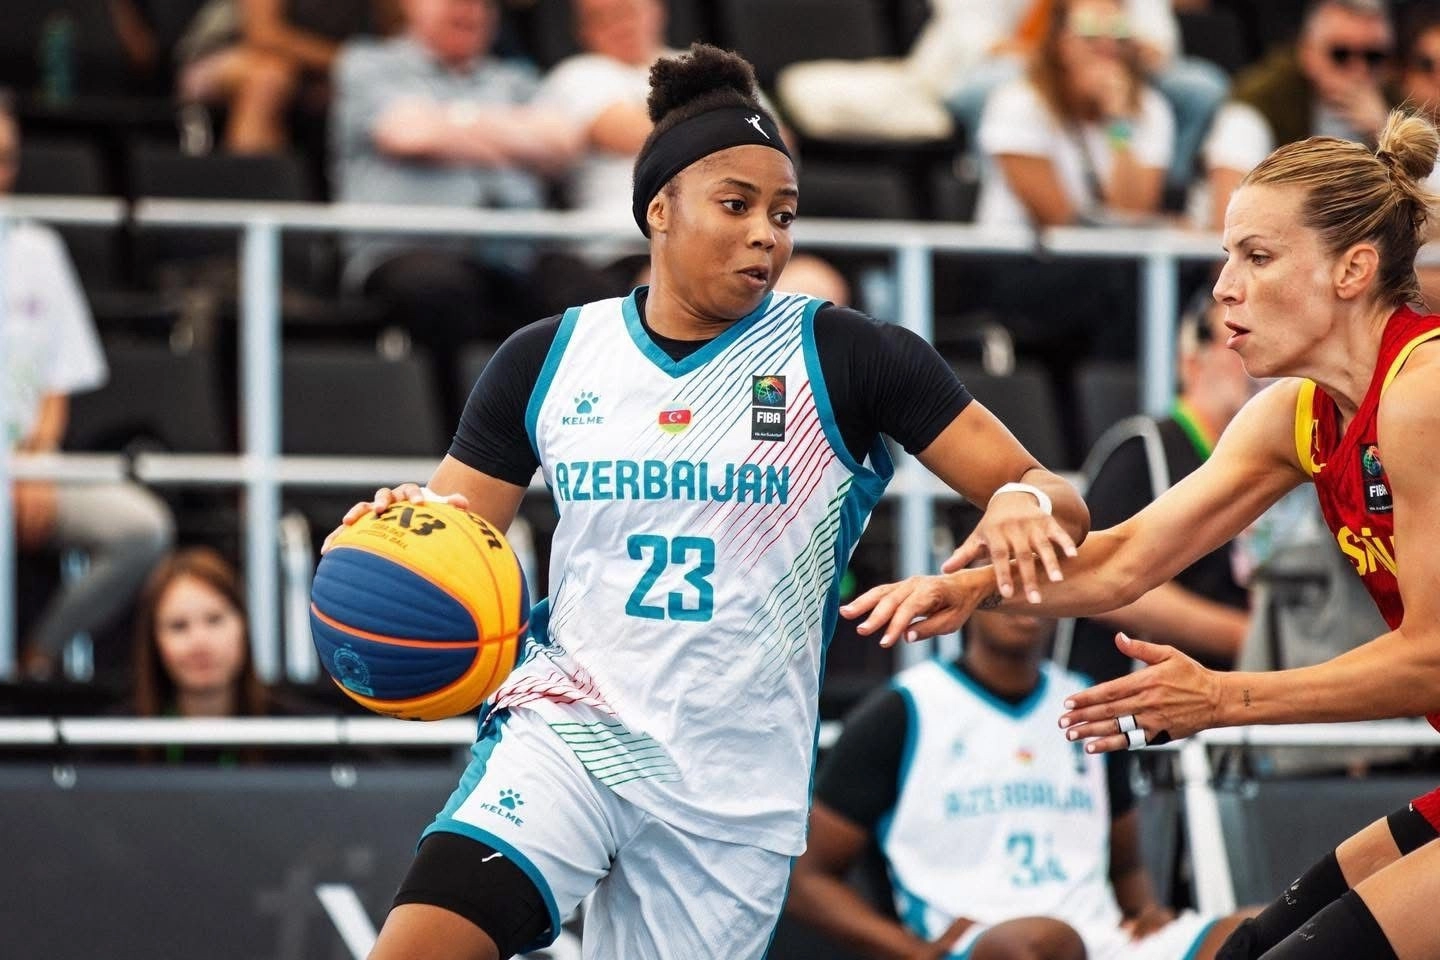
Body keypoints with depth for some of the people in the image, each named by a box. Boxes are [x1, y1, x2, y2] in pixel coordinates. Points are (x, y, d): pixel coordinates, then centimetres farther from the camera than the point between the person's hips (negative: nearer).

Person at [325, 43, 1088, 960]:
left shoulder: (841, 357, -3)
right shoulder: (548, 360, 4)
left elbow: (1049, 494, -5)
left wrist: (1026, 503, -29)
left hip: (736, 789, 0)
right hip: (567, 729, 0)